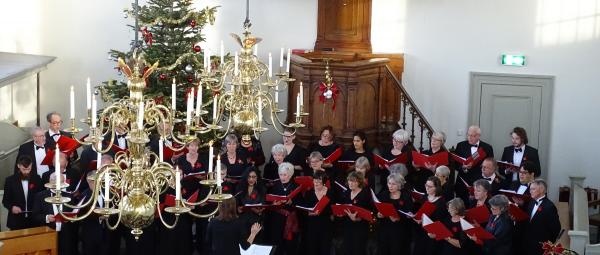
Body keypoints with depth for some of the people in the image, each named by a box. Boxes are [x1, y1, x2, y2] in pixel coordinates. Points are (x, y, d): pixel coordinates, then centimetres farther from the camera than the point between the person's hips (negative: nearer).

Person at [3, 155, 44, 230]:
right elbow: (5, 200, 4)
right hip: (16, 221, -1)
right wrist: (12, 207, -15)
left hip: (34, 220, 1)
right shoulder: (10, 180, 0)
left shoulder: (37, 179, 3)